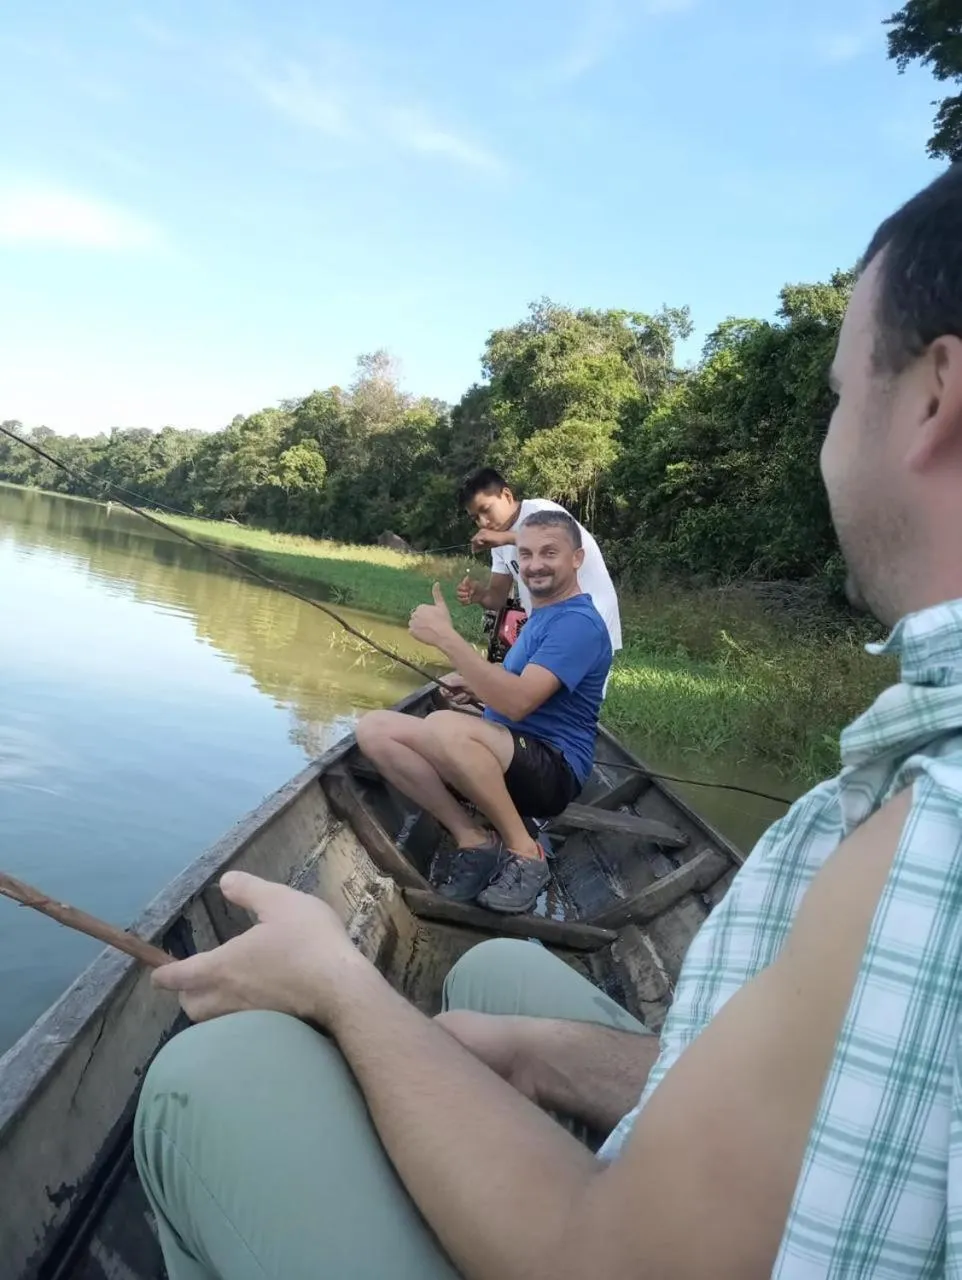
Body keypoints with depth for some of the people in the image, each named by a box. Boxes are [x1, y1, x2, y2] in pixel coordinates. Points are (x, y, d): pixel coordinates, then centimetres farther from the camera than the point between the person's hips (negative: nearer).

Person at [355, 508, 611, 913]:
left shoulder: (578, 622, -15)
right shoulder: (542, 616, 17)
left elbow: (516, 703, -27)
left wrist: (446, 638, -26)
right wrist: (476, 684, 11)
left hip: (553, 771, -9)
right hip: (508, 761, 9)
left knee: (444, 726, -38)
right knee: (374, 728, -7)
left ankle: (524, 852, -18)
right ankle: (471, 838, -9)